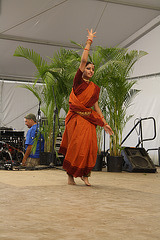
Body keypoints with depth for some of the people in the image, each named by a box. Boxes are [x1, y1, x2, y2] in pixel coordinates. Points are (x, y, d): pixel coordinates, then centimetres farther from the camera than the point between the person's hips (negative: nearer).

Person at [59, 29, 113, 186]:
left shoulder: (94, 88, 14)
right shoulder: (78, 81, 1)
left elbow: (96, 107, 15)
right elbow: (83, 60, -7)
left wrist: (104, 123, 11)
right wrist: (89, 41, -3)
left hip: (89, 119, 5)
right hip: (76, 118, -5)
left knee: (89, 146, -3)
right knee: (76, 146, -8)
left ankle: (84, 174, 7)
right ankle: (70, 175, 0)